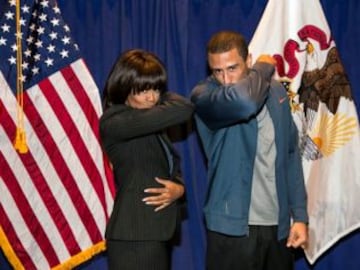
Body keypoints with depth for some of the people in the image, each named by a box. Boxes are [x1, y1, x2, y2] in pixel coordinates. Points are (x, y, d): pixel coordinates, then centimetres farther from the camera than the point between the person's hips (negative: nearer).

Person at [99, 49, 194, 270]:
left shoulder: (152, 127, 14)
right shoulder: (114, 122, -15)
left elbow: (173, 168, 15)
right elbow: (183, 109, -23)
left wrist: (179, 188, -8)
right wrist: (165, 99, -1)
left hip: (157, 233, 9)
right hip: (134, 235, -8)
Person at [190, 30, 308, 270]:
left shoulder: (277, 92, 6)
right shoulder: (204, 95, -11)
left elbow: (291, 155, 11)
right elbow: (243, 101, -33)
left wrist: (299, 215, 6)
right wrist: (265, 68, -13)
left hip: (279, 225, 5)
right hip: (234, 226, -5)